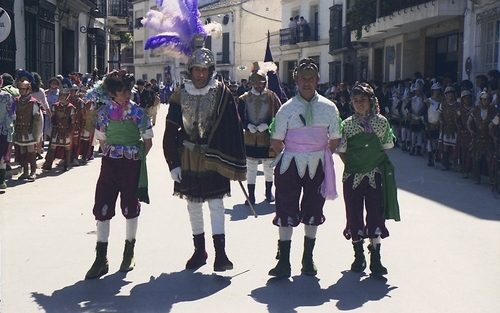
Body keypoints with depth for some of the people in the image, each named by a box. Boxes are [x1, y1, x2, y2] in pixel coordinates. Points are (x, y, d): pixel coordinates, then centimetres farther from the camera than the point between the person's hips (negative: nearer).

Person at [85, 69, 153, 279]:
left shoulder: (138, 113, -3)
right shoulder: (104, 112, 0)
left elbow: (148, 142, 4)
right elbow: (102, 140, 11)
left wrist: (136, 159, 1)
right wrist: (113, 155, 3)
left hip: (132, 164, -1)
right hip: (110, 164, 1)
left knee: (130, 208, 9)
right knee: (102, 209, -3)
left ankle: (129, 253, 25)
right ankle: (101, 258, 4)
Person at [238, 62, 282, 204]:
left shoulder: (272, 97, -3)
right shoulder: (244, 99, 0)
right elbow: (240, 117, 2)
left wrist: (267, 125, -18)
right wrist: (248, 126, -17)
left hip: (267, 139, 0)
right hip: (250, 139, 0)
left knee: (269, 167, 12)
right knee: (251, 168, 4)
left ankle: (269, 191, 30)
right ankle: (251, 195, 10)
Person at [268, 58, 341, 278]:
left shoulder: (329, 108, -1)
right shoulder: (287, 108, -5)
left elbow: (334, 140, 7)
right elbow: (276, 141, 1)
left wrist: (320, 157, 5)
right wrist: (291, 156, 4)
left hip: (318, 166, 2)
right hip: (290, 165, -1)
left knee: (313, 212, 10)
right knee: (286, 211, 0)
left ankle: (308, 259, 23)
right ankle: (284, 261, 6)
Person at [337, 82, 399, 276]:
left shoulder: (381, 121, 0)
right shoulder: (347, 124, 0)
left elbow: (386, 147, 7)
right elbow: (341, 151, 4)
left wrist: (374, 161, 1)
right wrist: (352, 165, -2)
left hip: (375, 175, 0)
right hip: (353, 175, 1)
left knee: (376, 214, -2)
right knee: (354, 215, 6)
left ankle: (375, 259, 4)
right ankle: (358, 256, 19)